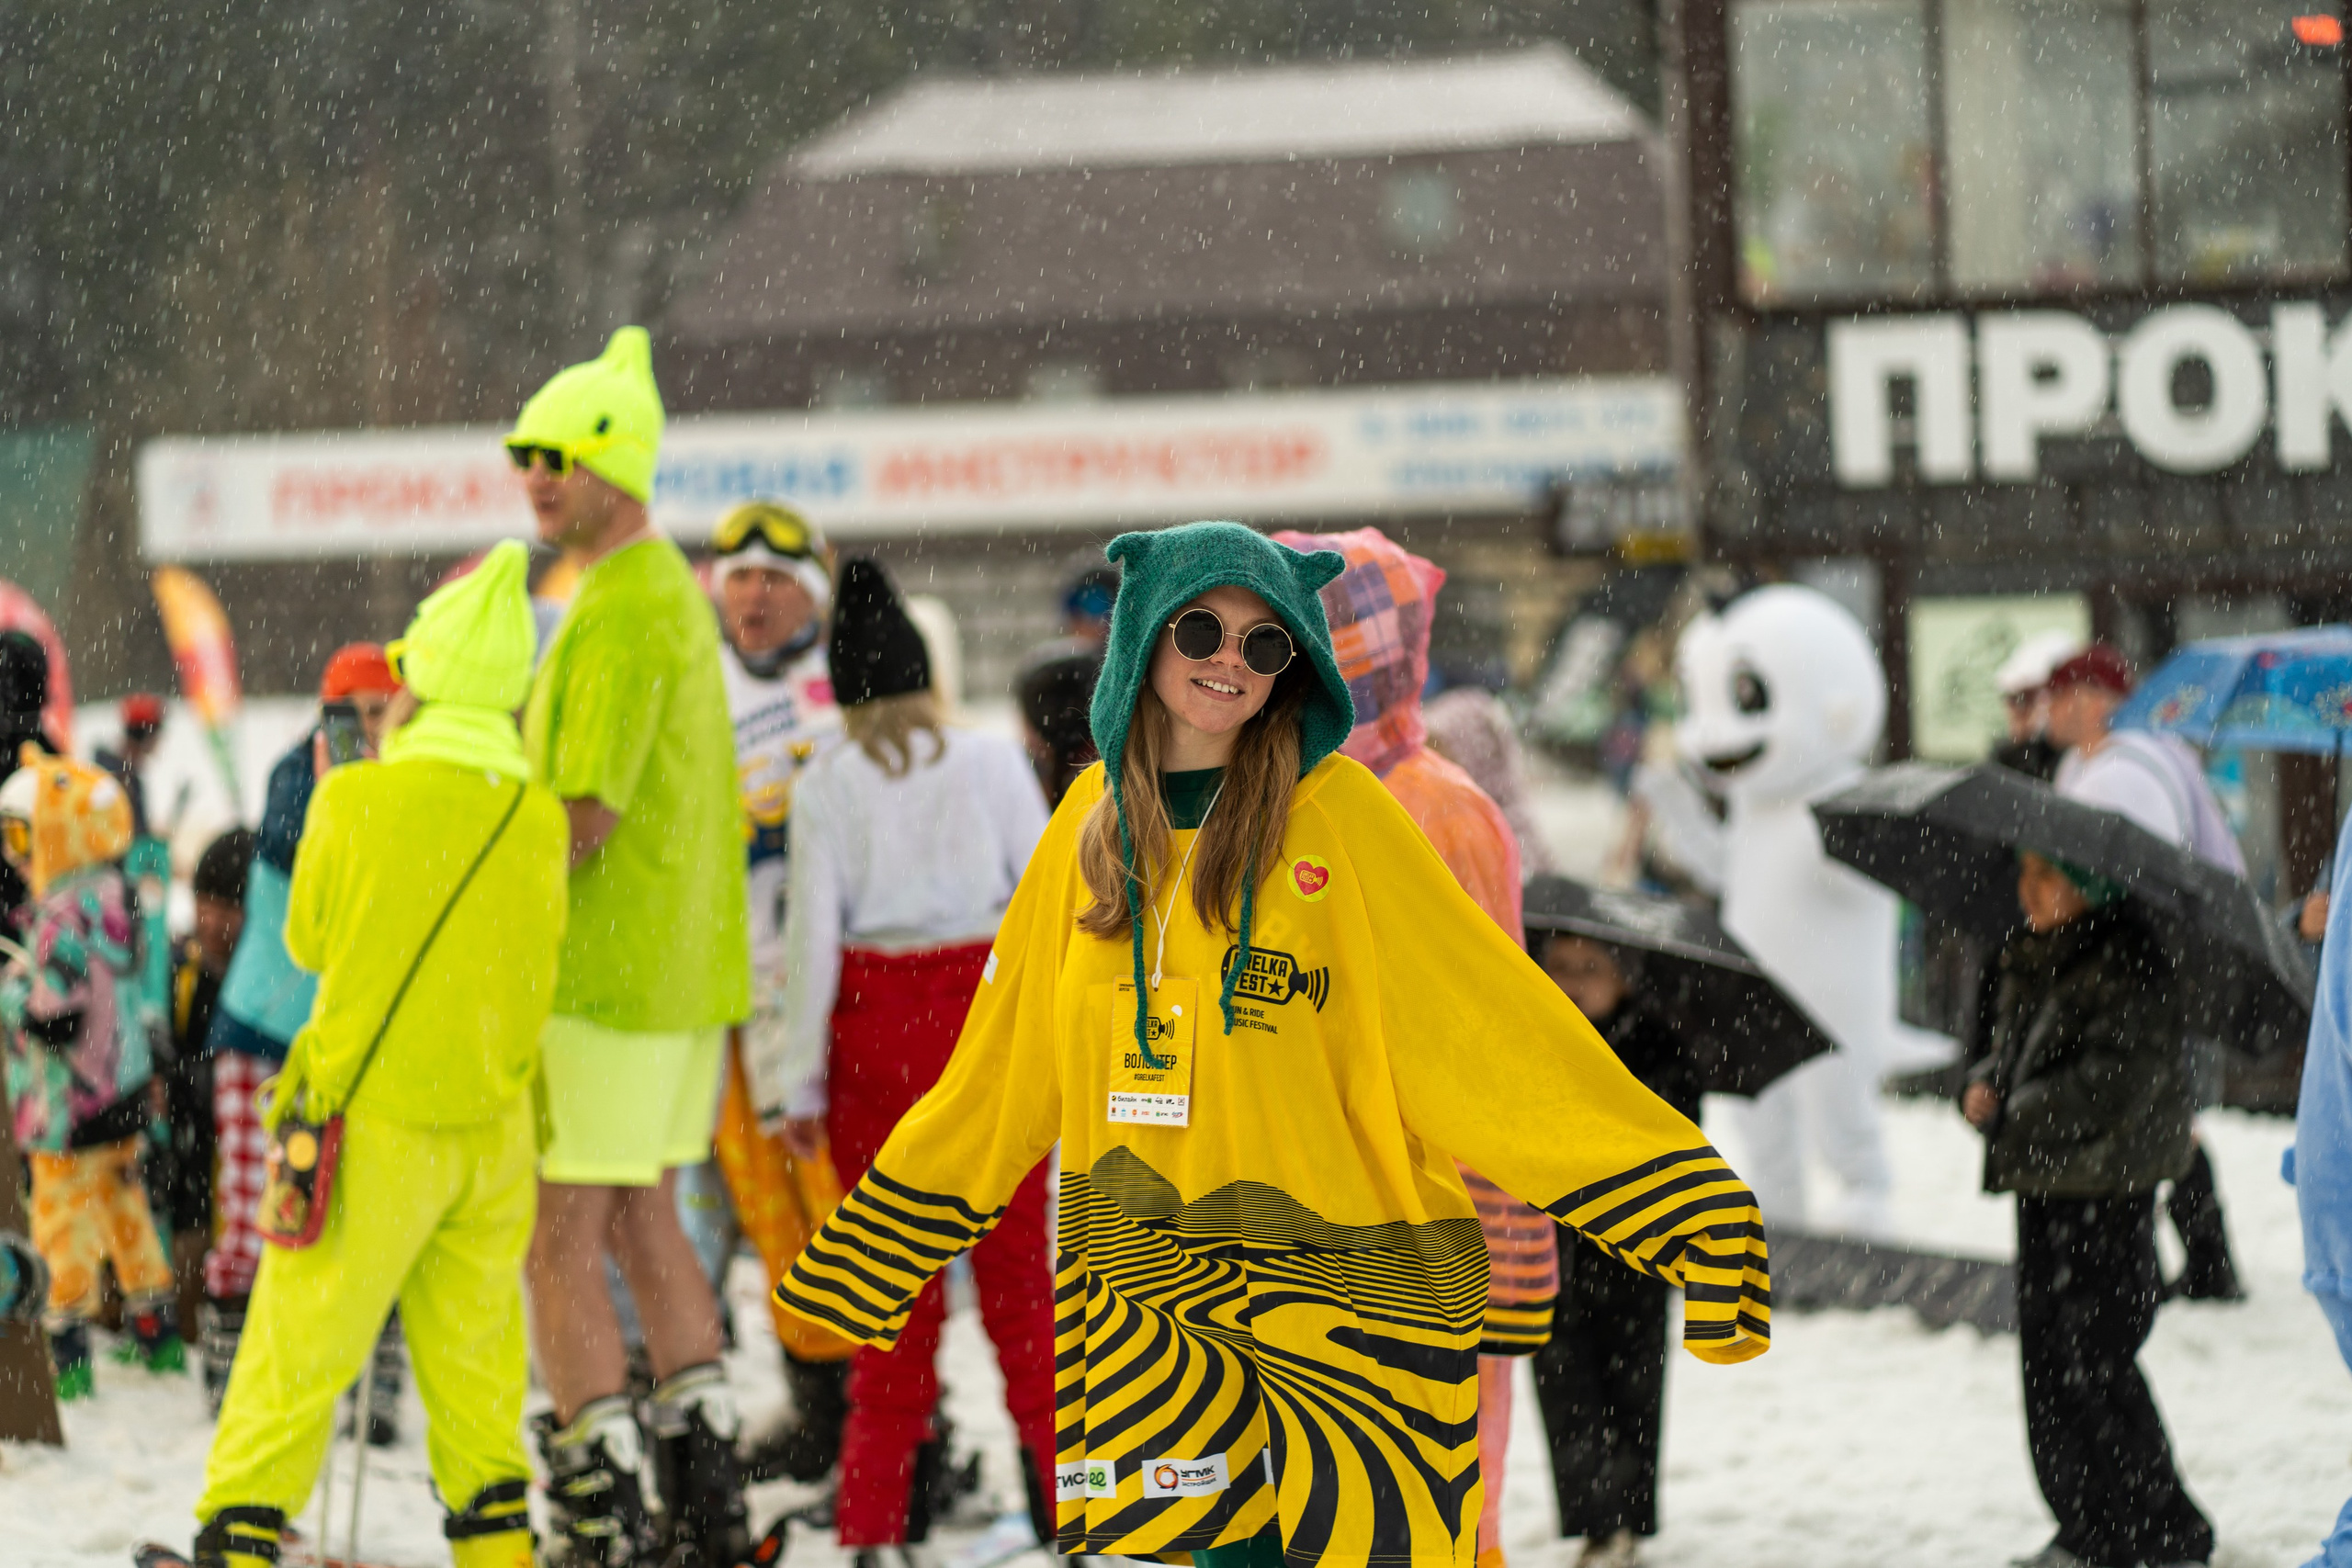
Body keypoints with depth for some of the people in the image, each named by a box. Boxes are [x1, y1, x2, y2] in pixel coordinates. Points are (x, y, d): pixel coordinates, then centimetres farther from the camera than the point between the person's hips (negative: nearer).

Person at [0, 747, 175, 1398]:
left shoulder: (63, 917, -24)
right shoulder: (112, 897, 4)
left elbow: (55, 1020, -25)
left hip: (72, 1101, -9)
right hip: (123, 1089, 9)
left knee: (63, 1217, 0)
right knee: (124, 1202, 18)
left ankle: (68, 1353, 4)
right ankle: (158, 1333, 26)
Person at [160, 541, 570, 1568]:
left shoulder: (355, 801, -13)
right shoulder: (537, 821, -6)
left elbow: (309, 941, 2)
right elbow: (532, 963, 4)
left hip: (375, 1126, -3)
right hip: (494, 1126, 3)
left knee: (300, 1341, 2)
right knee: (471, 1343, 16)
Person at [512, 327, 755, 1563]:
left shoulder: (621, 614, -18)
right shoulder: (673, 593, 14)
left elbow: (585, 820, -21)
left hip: (603, 974, -10)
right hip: (686, 960, 10)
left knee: (559, 1237, -5)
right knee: (643, 1218, 17)